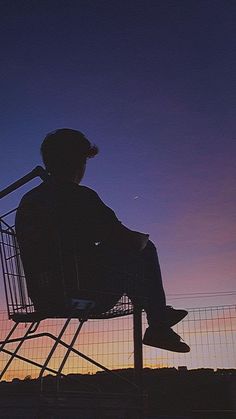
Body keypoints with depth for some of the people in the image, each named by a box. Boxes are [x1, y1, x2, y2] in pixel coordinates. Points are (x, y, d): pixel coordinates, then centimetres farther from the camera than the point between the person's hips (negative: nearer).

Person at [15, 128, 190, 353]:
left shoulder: (27, 201, 7)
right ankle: (159, 329, 23)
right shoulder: (81, 197, -16)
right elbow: (118, 236, -11)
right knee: (144, 251, 9)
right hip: (83, 296, -8)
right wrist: (140, 240, 11)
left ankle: (159, 315, 36)